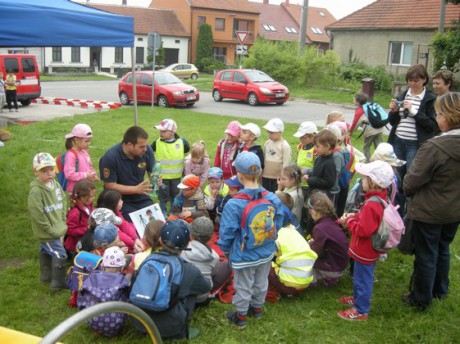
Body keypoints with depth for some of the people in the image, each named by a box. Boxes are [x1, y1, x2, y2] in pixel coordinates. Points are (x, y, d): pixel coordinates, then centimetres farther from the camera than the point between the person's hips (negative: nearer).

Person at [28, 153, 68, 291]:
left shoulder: (56, 184, 1)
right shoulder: (35, 191, -24)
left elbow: (63, 203, 9)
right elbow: (37, 214, -24)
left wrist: (62, 224, 3)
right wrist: (51, 230, -18)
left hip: (57, 229, 8)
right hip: (47, 232, -8)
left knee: (46, 252, 26)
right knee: (60, 255, -6)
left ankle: (46, 276, 43)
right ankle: (58, 283, 9)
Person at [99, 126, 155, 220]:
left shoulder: (147, 150, -9)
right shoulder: (110, 157, -19)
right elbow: (110, 186, -15)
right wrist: (136, 189, -22)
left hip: (142, 198, 4)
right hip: (122, 201, -4)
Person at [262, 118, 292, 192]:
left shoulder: (285, 146, -11)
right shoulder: (267, 143, 6)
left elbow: (286, 164, -10)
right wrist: (260, 175, 14)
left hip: (278, 178, -5)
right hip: (265, 177, 5)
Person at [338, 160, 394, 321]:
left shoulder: (371, 205, -31)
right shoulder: (381, 199, 1)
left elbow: (363, 230, -31)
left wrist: (349, 221, -16)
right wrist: (354, 217, -1)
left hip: (365, 252, -10)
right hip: (367, 250, 10)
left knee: (363, 279, 5)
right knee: (360, 277, 27)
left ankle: (361, 311, 19)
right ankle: (358, 298, 45)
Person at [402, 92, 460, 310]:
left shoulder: (434, 147, -28)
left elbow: (412, 181, -19)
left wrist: (407, 191, 2)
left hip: (429, 211, -7)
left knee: (426, 255, 9)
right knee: (442, 250, 25)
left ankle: (421, 299, 25)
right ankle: (440, 291, 42)